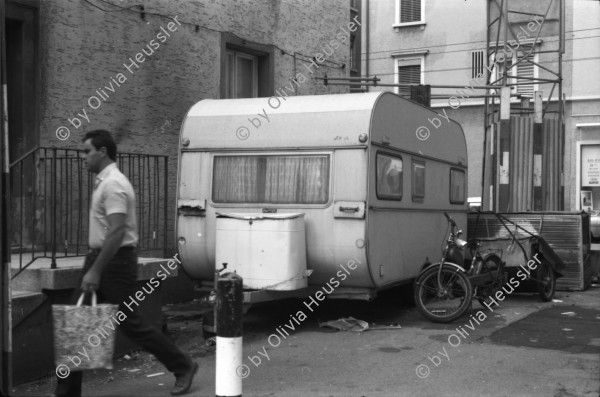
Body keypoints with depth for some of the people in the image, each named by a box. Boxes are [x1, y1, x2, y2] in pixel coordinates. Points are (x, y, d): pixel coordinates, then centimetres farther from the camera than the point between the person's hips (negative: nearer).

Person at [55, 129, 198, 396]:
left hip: (116, 261, -10)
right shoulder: (103, 181, 14)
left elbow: (116, 232, -25)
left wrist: (95, 271, -25)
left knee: (130, 324, -1)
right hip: (100, 256, 10)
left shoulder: (113, 184, -18)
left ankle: (183, 367, 15)